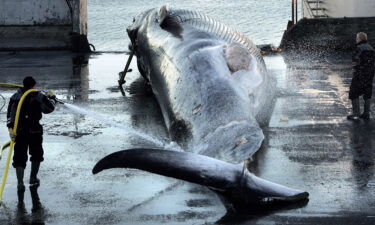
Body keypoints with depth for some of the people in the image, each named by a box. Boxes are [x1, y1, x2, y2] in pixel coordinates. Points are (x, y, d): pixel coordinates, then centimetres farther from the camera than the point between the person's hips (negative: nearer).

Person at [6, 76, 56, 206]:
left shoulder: (15, 97, 3)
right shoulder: (39, 97, -5)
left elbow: (10, 113, -5)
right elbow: (49, 108, 6)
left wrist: (10, 127, -8)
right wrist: (52, 98, 23)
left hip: (19, 131, 1)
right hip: (35, 131, -1)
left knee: (19, 158, 1)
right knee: (36, 155, 22)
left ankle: (20, 183, -13)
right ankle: (33, 178, 33)